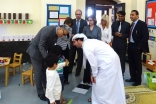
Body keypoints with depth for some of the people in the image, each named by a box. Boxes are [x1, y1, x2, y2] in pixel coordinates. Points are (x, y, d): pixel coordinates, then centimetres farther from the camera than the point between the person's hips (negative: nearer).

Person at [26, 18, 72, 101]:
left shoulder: (56, 33, -4)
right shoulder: (48, 30, -29)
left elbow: (50, 46, 5)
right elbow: (40, 46, -30)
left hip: (43, 51, 8)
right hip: (35, 50, -7)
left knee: (45, 70, 12)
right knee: (38, 72, -2)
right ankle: (40, 93, 9)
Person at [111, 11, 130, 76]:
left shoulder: (127, 24, -1)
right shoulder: (114, 23, 8)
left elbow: (128, 34, -2)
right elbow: (111, 32, 8)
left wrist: (122, 35, -20)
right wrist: (115, 33, -13)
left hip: (122, 44, -2)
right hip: (115, 43, 3)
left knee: (122, 59, 6)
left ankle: (122, 73, 17)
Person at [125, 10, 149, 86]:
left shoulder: (142, 24, -11)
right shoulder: (132, 24, 11)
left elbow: (146, 36, -17)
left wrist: (139, 46, -17)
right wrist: (129, 44, 6)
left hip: (136, 47, -7)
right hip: (130, 46, 7)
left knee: (138, 63, 3)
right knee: (131, 63, 13)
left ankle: (138, 80, 14)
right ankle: (133, 77, 27)